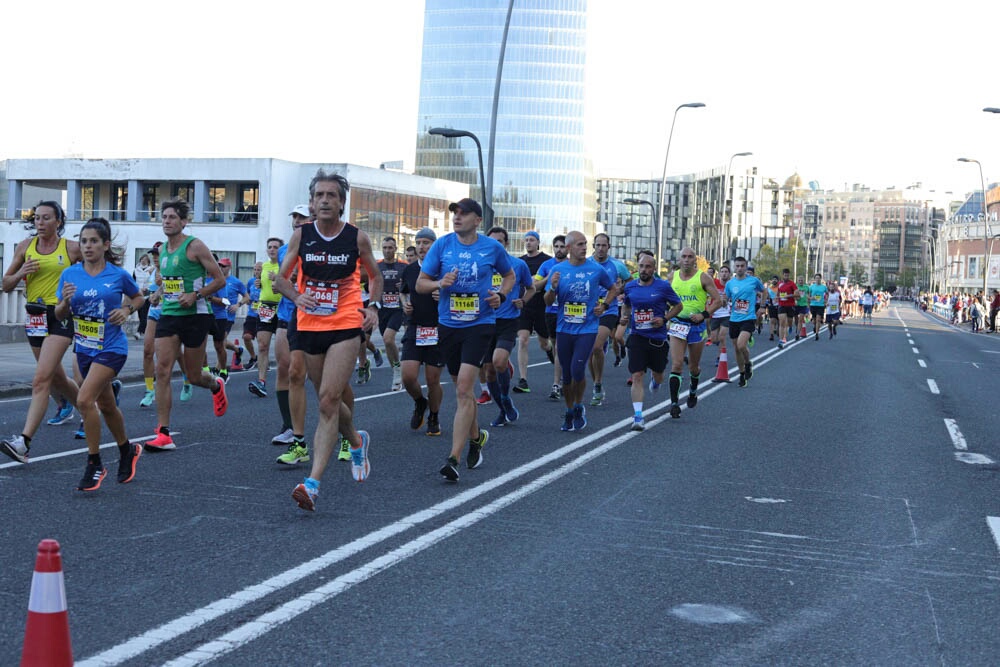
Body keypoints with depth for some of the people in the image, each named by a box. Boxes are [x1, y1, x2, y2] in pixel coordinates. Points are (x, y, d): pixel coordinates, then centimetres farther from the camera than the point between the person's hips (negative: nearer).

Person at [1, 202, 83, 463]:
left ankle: (24, 442, -24)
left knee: (41, 379, -17)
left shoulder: (72, 248, -3)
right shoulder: (25, 246, 7)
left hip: (61, 316, -5)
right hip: (35, 317, 5)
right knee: (56, 378, 17)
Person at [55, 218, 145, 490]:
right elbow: (60, 315, 4)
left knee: (85, 399, -20)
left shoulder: (119, 275, -8)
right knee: (106, 405, 18)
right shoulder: (70, 274, -1)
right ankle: (127, 450, 42)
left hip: (111, 347, -5)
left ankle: (94, 465, -9)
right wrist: (65, 301, -17)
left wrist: (127, 309, -8)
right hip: (84, 348, 5)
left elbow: (138, 297, 12)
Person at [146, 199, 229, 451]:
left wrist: (195, 295, -19)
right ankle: (163, 434, -10)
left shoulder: (194, 246, -9)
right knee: (162, 370, -10)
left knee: (194, 376, 5)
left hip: (194, 316, -5)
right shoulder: (163, 249, 11)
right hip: (168, 315, 5)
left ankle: (216, 386, 44)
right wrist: (162, 288, 15)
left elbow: (219, 279, -9)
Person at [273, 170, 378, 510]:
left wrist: (373, 306, -2)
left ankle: (313, 483, -19)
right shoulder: (301, 236, 2)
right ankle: (357, 441, 46)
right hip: (309, 326, 3)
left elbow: (375, 275, 14)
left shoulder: (357, 237, -1)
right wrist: (297, 296, -11)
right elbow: (281, 277, 10)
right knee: (328, 400, 15)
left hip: (345, 328, -3)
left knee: (328, 401, -15)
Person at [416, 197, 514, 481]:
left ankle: (454, 458, -16)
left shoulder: (492, 247, -1)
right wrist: (439, 283, -17)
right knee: (461, 388, 15)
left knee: (464, 388, -15)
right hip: (448, 325, 3)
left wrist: (501, 294, -3)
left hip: (480, 323, -3)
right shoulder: (442, 245, 1)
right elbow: (420, 284, 4)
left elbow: (509, 276, 17)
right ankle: (476, 436, 41)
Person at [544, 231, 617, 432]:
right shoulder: (558, 270, 2)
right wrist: (553, 287, -15)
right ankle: (569, 413, 25)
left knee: (578, 370, -16)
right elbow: (548, 302, 5)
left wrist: (604, 305, 1)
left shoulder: (596, 269, -1)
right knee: (566, 375, 9)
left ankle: (579, 407, 9)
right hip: (564, 329, 2)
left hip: (587, 329, -2)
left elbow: (613, 288, 16)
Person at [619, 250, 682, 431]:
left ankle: (654, 378, 56)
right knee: (637, 376, -11)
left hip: (657, 337, -1)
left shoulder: (663, 286, -6)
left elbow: (678, 305, 3)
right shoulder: (630, 286, 3)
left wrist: (665, 318, -12)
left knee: (658, 375, 16)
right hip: (637, 336, 1)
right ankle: (638, 417, -12)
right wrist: (624, 316, 2)